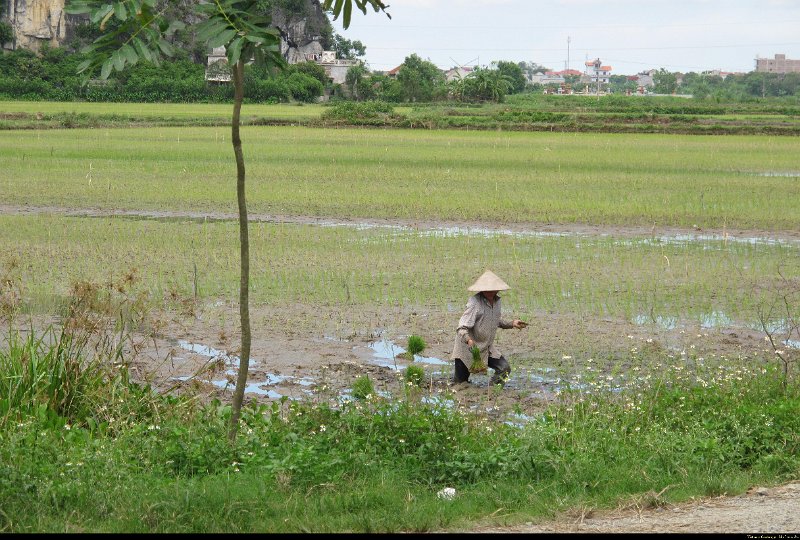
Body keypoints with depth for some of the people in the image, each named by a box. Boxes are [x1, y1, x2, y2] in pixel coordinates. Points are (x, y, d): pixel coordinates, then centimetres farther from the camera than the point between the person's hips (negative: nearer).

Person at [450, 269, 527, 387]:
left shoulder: (496, 301, 1)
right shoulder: (475, 303, -24)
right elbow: (462, 327, -30)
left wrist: (512, 323, 6)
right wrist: (468, 340, -48)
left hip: (487, 347, 6)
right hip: (468, 349, -6)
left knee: (504, 369, -7)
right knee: (460, 381, 2)